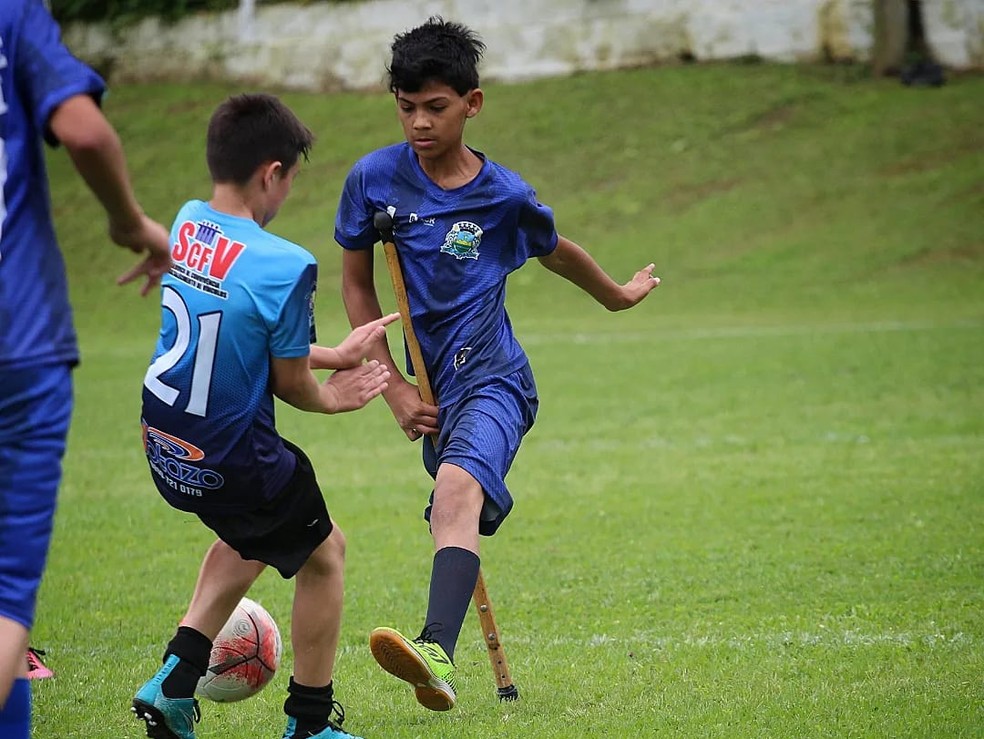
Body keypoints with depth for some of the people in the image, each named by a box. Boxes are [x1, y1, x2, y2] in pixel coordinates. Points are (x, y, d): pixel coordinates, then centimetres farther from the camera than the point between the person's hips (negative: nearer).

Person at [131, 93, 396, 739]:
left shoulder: (186, 226, -3)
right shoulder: (285, 267, -25)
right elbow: (291, 385, -13)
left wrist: (335, 356, 16)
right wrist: (331, 399, 12)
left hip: (164, 444, 7)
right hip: (233, 461, -7)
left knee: (253, 534, 33)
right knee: (324, 553, 19)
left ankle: (176, 679, 23)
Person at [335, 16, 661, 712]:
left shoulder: (504, 196, -3)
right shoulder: (374, 178, 1)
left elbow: (558, 254, 19)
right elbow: (356, 283, 11)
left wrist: (619, 295, 36)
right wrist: (394, 386, 5)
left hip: (494, 377, -5)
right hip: (434, 387, 5)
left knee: (459, 484, -30)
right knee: (460, 511, 7)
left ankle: (437, 654, -50)